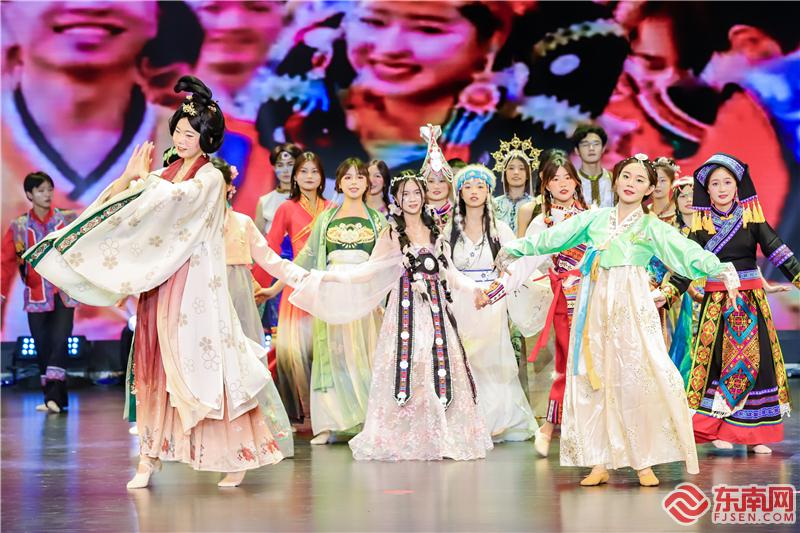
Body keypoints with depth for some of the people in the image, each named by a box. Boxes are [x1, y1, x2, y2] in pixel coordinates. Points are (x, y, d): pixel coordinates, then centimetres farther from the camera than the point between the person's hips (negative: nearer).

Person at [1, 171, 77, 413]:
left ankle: (54, 397, -15)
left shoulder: (68, 220, 3)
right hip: (36, 296, 2)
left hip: (64, 293, -2)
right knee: (42, 348, 4)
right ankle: (56, 399, 12)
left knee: (59, 343, -14)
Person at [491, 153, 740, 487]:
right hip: (595, 306, 3)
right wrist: (514, 249, 21)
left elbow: (687, 251, -10)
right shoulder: (594, 219, 13)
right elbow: (551, 238, 19)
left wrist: (722, 270, -25)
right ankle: (599, 464, 5)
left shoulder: (652, 227, 5)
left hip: (632, 309, -3)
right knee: (594, 381, 0)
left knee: (636, 380, -10)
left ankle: (644, 463, -1)